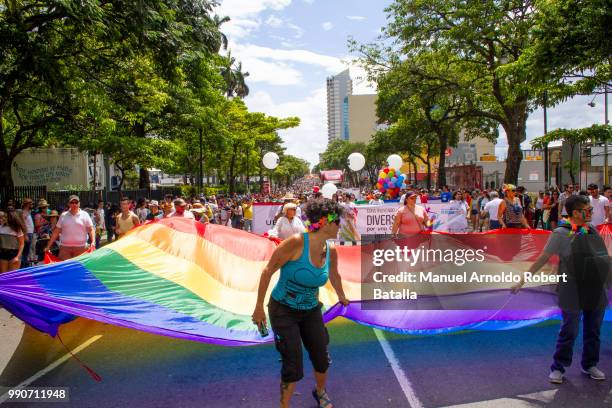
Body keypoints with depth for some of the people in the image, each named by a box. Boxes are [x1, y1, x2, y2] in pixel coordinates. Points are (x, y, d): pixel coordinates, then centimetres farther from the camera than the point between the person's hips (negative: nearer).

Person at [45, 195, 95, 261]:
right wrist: (48, 246, 10)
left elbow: (91, 230, 2)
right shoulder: (63, 215, 10)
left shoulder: (85, 215, 5)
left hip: (80, 247, -1)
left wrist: (93, 242, -14)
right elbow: (56, 232, 12)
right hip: (65, 247, 2)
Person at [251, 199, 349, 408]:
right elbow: (268, 271, -18)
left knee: (322, 360, 12)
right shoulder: (296, 242, -26)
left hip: (311, 311, 6)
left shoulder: (331, 251, -6)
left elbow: (334, 276, 16)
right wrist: (259, 307, -14)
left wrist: (342, 297, 32)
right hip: (283, 311, -5)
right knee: (293, 367, -4)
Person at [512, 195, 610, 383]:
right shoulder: (561, 233, -10)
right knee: (569, 332, 4)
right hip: (574, 293, -5)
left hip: (597, 291, 6)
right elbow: (542, 258, -8)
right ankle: (558, 368, 19)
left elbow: (604, 256, 19)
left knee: (593, 331, 17)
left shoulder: (592, 230, 7)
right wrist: (523, 280, -10)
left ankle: (590, 365, 35)